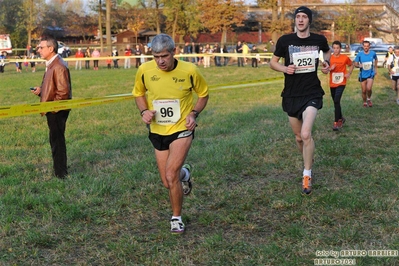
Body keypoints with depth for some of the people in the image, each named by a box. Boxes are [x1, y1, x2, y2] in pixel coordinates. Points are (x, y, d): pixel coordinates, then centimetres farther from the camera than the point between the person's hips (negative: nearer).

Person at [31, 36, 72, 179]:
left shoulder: (59, 66, -20)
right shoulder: (51, 64, 11)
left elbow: (63, 92, -23)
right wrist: (41, 89, 6)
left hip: (57, 110, -10)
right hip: (52, 110, 10)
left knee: (57, 140, -1)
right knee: (56, 140, 17)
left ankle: (60, 173, 10)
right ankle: (60, 170, 27)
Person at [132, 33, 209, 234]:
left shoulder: (189, 70, -14)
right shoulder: (144, 70, -9)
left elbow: (203, 94, 4)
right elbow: (139, 94, 10)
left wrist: (194, 113, -13)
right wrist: (144, 111, -10)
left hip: (182, 129, -3)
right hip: (157, 132, 3)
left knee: (171, 175, -19)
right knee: (168, 183, 9)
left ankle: (176, 218, 6)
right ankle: (184, 173, 47)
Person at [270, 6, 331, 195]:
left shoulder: (319, 40, -2)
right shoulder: (285, 40, -6)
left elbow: (327, 51, 22)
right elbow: (273, 62, 5)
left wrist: (326, 63, 2)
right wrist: (284, 68, -15)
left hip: (312, 93, -2)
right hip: (291, 95, 2)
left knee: (306, 134, -19)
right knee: (298, 137, 13)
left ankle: (307, 174, -1)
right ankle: (308, 163, 43)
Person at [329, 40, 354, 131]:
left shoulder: (345, 58, -5)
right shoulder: (329, 58, -2)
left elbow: (351, 65, 12)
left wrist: (349, 73, -4)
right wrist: (330, 68, -18)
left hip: (341, 83, -3)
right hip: (332, 84, 3)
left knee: (336, 101, -18)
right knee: (336, 102, 15)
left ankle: (336, 123, -18)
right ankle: (341, 118, 36)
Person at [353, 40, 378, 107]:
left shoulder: (373, 53, -5)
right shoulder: (359, 54, -8)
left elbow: (376, 60, 17)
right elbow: (355, 64, -2)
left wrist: (375, 68, 15)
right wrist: (359, 65, -24)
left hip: (371, 74, -1)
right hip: (362, 75, 1)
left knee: (369, 88, -18)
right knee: (363, 91, 7)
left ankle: (369, 99, 11)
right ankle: (365, 102, 30)